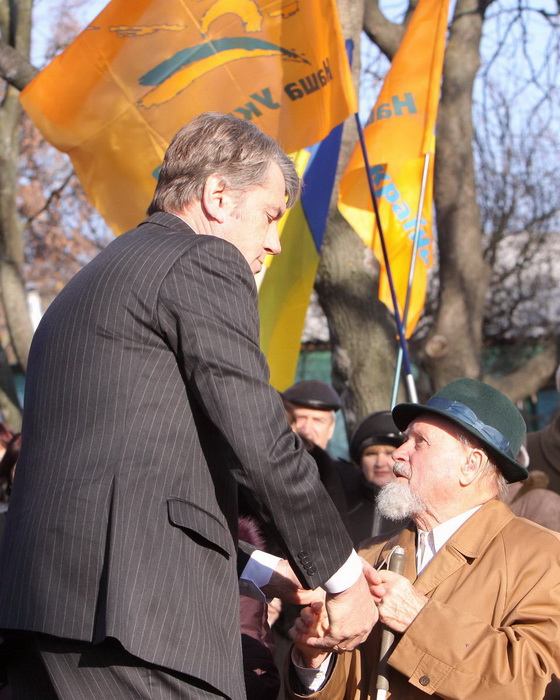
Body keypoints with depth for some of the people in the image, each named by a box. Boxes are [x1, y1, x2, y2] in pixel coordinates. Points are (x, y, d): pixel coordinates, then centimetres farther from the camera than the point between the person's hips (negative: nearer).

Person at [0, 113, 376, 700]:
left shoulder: (87, 285, 27)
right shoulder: (206, 262, -1)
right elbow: (262, 444, -9)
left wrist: (262, 574, 26)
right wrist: (342, 576, 4)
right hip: (139, 611, -9)